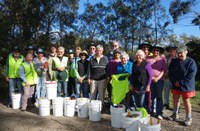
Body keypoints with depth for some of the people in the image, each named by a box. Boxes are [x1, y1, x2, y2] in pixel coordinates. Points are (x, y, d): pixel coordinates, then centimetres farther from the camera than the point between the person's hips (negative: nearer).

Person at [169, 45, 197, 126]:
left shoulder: (191, 62, -13)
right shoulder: (174, 62, 1)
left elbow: (191, 76, -17)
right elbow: (170, 73, 3)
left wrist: (180, 82, -17)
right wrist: (174, 82, -10)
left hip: (186, 86, -5)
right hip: (176, 85, 5)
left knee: (186, 101, 4)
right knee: (175, 99, 13)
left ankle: (188, 118, 20)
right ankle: (175, 114, 31)